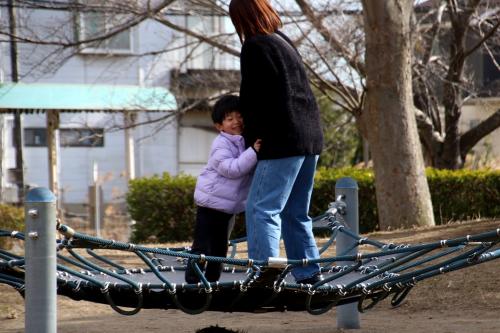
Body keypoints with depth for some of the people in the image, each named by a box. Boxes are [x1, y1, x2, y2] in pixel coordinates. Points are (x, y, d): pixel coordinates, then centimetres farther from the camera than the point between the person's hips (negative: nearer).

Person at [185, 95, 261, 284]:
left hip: (229, 205, 8)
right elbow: (231, 168, -29)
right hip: (211, 202, -8)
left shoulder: (245, 142, 9)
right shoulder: (221, 144, -17)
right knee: (203, 246, -8)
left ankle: (211, 281, 22)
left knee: (220, 247, 14)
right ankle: (192, 282, -6)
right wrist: (253, 153, -35)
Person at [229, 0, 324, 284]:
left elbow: (252, 99, -9)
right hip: (311, 138, 9)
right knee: (296, 213, 16)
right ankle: (310, 275, 16)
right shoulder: (284, 42, 18)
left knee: (262, 210, -10)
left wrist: (252, 140, 4)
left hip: (283, 142, -9)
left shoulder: (256, 47, -10)